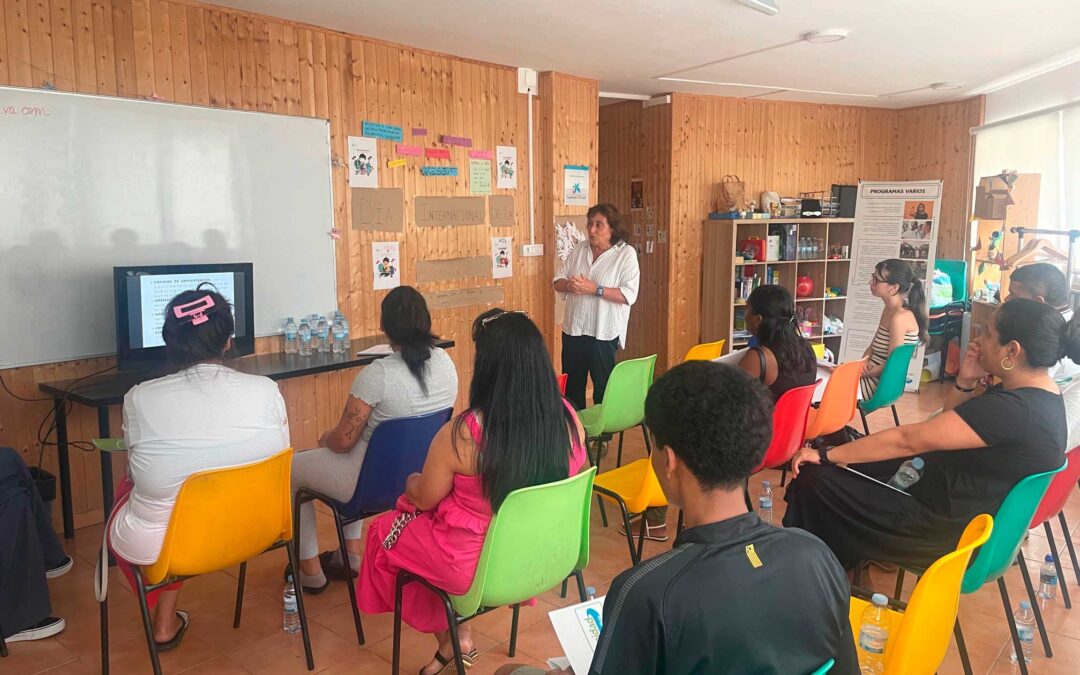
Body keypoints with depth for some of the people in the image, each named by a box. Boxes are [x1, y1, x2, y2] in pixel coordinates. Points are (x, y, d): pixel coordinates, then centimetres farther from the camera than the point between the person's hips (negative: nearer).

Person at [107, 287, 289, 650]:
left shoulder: (140, 398, -15)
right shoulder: (265, 390, -13)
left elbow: (138, 474, 3)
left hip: (158, 547, -2)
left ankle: (164, 621, 40)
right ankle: (166, 620, 38)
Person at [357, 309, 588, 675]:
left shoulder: (462, 434, -28)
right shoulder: (569, 418, -14)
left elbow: (424, 500, -11)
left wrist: (412, 482, 13)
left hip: (474, 563, -5)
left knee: (382, 532, 22)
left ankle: (449, 634, 29)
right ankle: (455, 631, 29)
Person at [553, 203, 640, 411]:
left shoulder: (626, 254, -8)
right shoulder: (580, 249, 7)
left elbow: (629, 295, -18)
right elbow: (558, 281, 8)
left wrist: (594, 289, -23)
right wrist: (569, 285, -15)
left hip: (604, 334, -5)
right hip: (573, 330, 5)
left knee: (603, 390, 7)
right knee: (571, 387, 15)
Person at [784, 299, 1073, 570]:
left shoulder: (1014, 410, -30)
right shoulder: (1037, 393, 1)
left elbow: (907, 439, -27)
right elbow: (946, 426, 12)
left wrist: (825, 455, -20)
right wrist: (965, 382, -6)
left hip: (950, 528, -10)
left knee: (813, 481, -11)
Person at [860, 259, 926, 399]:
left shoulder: (899, 318, -22)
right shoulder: (888, 311, 7)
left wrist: (864, 372, -13)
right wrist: (863, 363, -5)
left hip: (881, 384, -9)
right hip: (874, 376, 9)